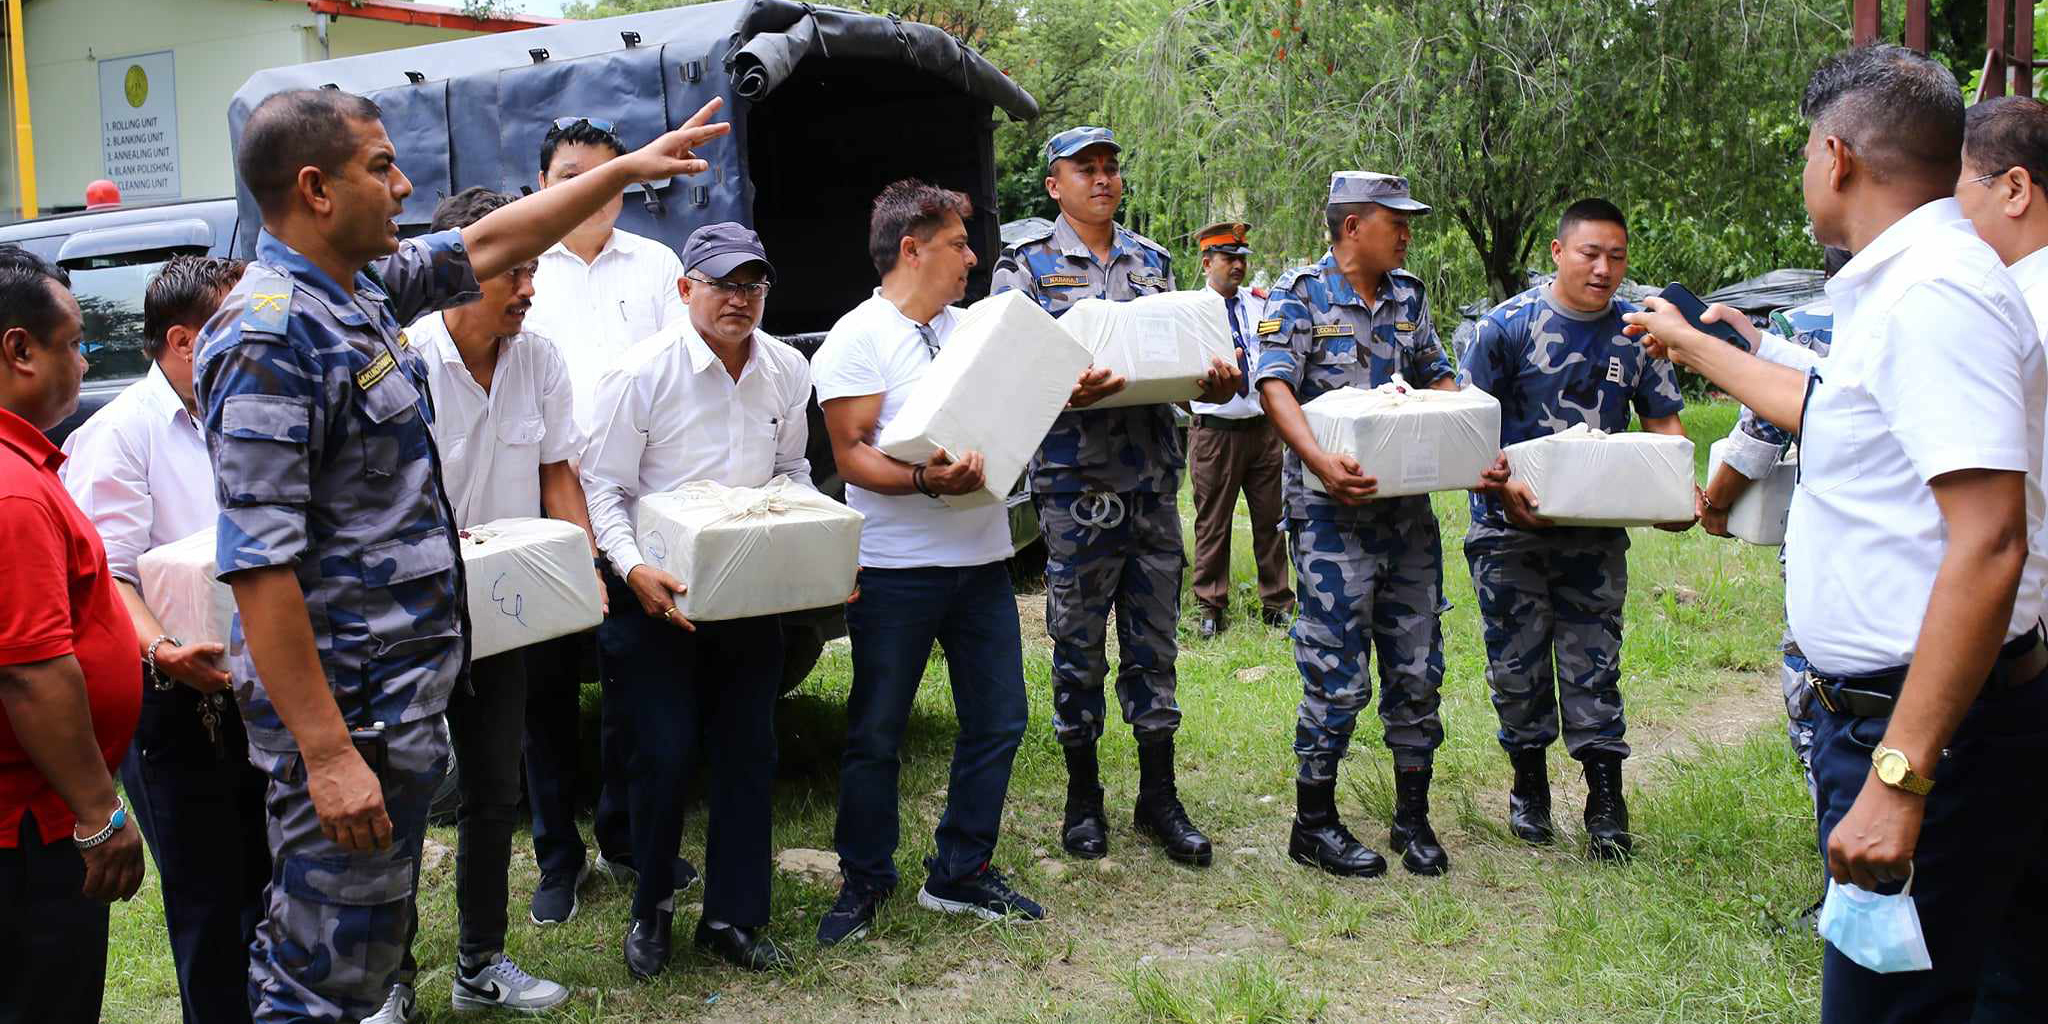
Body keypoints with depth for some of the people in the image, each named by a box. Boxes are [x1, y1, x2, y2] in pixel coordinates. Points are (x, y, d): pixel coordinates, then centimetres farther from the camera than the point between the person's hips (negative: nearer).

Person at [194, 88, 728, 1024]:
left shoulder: (361, 284, 7)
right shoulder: (268, 335, -21)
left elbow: (486, 243, 24)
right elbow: (258, 566, -25)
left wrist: (627, 168, 27)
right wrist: (326, 753, -26)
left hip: (405, 683, 10)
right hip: (343, 698, -10)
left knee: (373, 936, 21)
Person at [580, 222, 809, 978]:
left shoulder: (788, 370, 3)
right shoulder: (642, 372, -12)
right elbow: (602, 485, -11)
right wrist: (632, 568, -25)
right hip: (657, 595, -4)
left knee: (748, 753, 7)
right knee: (663, 754, 0)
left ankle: (734, 917, 20)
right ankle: (651, 908, 22)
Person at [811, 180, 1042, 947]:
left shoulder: (971, 329, 15)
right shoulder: (859, 338, -7)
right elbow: (851, 454, -13)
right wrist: (925, 480, -28)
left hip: (981, 559, 7)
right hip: (896, 567, -6)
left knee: (998, 720, 9)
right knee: (876, 735, 4)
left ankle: (961, 872, 23)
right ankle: (864, 879, 20)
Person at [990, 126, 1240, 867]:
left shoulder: (1152, 260, 14)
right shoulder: (1026, 265, 0)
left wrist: (1215, 383, -8)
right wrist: (1065, 393, -29)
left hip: (1154, 478, 4)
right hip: (1075, 481, -4)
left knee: (1154, 644, 9)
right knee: (1079, 647, 5)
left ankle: (1158, 798, 19)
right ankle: (1083, 798, 19)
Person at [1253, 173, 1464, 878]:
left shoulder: (1408, 297, 14)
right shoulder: (1300, 295, -5)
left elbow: (1437, 376, 20)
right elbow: (1275, 385, -17)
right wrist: (1320, 461, -32)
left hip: (1408, 506, 6)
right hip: (1333, 510, -6)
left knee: (1417, 667, 9)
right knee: (1338, 673, -5)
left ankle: (1413, 818, 22)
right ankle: (1313, 824, 10)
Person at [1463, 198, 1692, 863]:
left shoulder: (1636, 334, 4)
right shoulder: (1509, 324, -6)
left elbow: (1664, 424, 8)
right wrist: (1503, 486, -20)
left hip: (1596, 528, 2)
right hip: (1512, 525, -1)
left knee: (1594, 664, 1)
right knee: (1517, 663, 6)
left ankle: (1606, 802, 10)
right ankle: (1529, 783, 25)